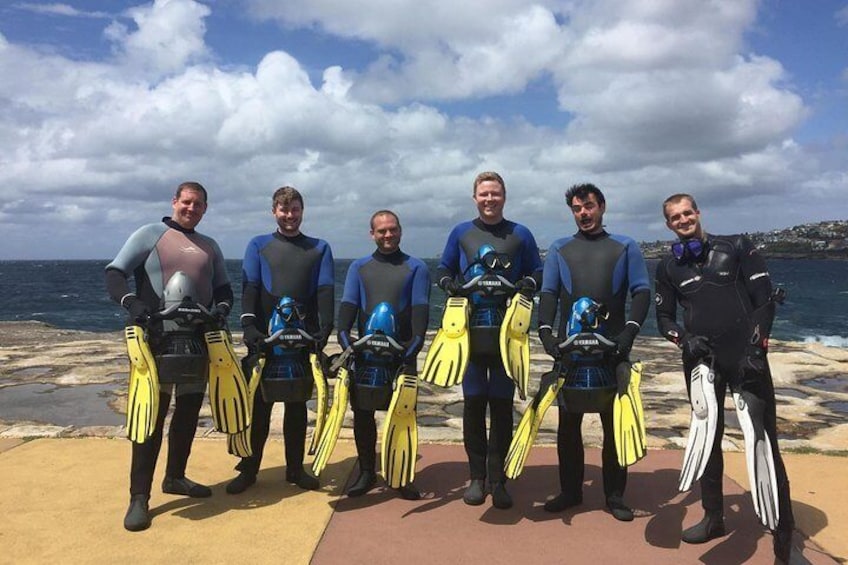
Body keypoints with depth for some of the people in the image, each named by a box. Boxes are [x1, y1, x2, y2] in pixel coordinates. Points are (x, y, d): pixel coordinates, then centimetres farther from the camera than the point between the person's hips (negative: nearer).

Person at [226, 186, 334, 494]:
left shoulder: (319, 248, 10)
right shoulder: (258, 245, 9)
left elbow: (325, 290, -1)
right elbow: (250, 287, -4)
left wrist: (325, 327, -16)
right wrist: (249, 324, -19)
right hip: (265, 336, -1)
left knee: (297, 405, 9)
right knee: (260, 403, 3)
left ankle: (295, 468, 20)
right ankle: (249, 469, 15)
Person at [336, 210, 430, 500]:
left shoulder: (416, 268, 5)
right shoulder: (359, 267, 10)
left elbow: (420, 309, -5)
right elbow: (348, 305, 0)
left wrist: (414, 344, -18)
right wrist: (345, 340, -15)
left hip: (401, 352, -2)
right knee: (362, 413, 6)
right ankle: (366, 472, 20)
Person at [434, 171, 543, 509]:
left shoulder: (520, 235, 8)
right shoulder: (461, 233, 10)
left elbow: (538, 273, 12)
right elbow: (443, 269, 14)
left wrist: (527, 284, -10)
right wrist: (449, 283, -8)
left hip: (507, 332, 0)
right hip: (469, 330, 1)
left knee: (502, 405, 2)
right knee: (473, 402, 3)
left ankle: (497, 479, 13)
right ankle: (476, 476, 16)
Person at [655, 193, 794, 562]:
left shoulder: (736, 247, 2)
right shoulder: (668, 266, 10)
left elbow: (764, 299, -2)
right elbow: (663, 316, 13)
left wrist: (756, 346, -13)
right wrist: (682, 338, -8)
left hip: (745, 358, -3)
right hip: (701, 362, 3)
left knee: (763, 441, -3)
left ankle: (783, 532, 8)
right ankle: (713, 517, 26)